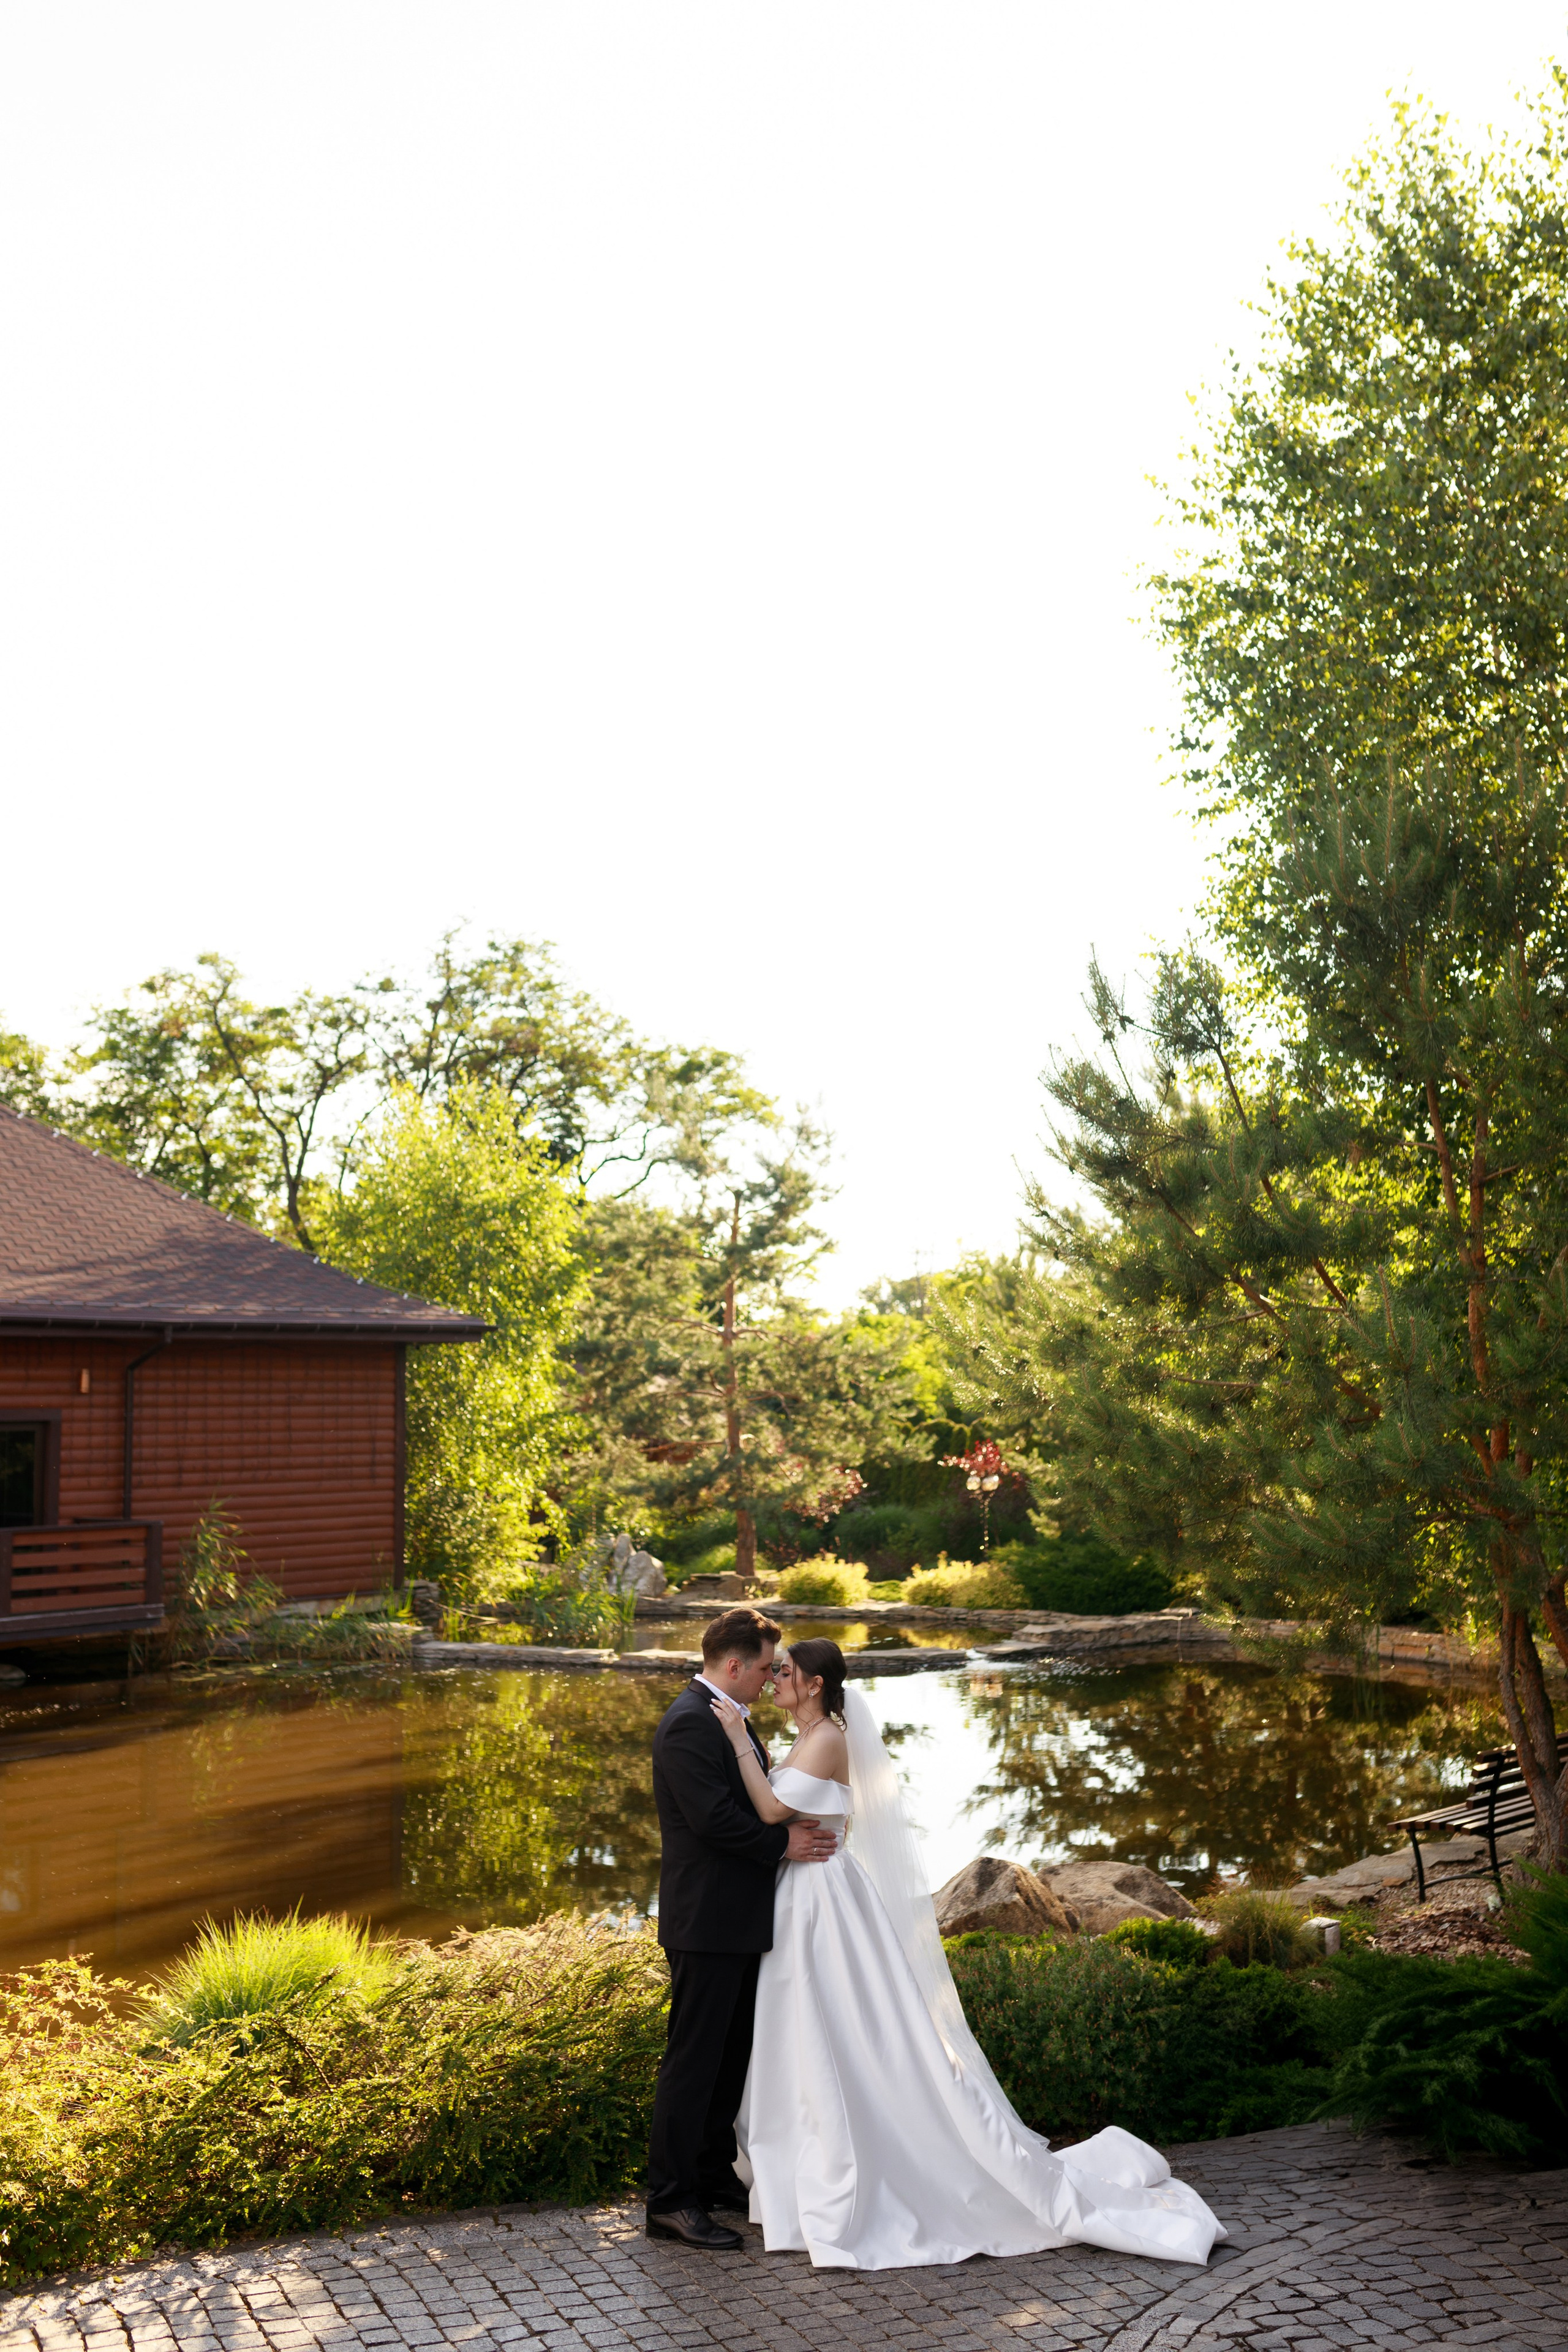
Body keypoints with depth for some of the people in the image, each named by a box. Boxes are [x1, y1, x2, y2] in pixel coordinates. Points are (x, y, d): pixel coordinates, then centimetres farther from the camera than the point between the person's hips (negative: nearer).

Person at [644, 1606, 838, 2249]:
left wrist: (793, 1822, 0)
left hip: (738, 1919, 10)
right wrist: (783, 1843, -14)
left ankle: (713, 2172, 31)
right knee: (693, 2059, -2)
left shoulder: (728, 1718, 13)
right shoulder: (689, 1724, -20)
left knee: (733, 2054, 18)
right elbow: (714, 1818, -25)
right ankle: (670, 2202, 7)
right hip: (706, 1922, -10)